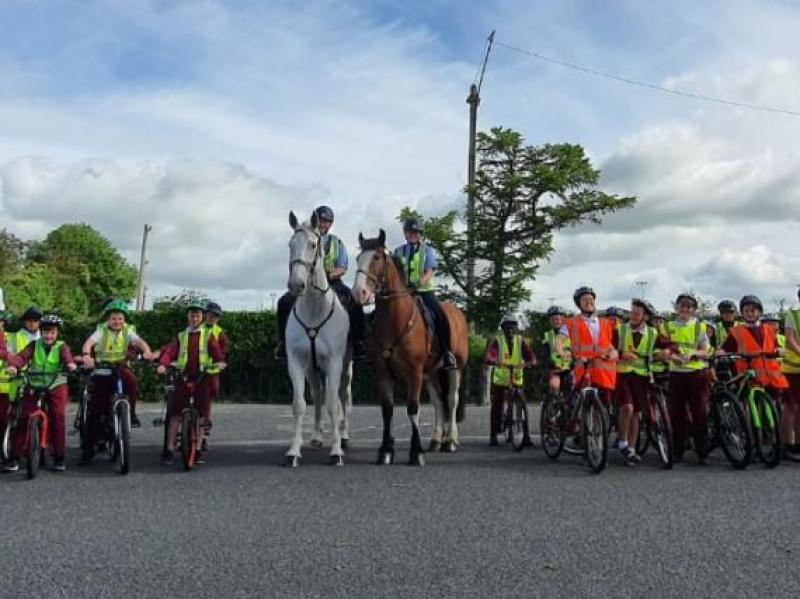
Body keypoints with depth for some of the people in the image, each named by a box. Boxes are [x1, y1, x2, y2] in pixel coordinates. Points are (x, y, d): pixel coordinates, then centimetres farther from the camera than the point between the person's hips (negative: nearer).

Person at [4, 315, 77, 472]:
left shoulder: (61, 346, -1)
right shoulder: (34, 345, 4)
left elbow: (67, 356, -21)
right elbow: (22, 356, -12)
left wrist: (70, 364, -45)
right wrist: (13, 365, -34)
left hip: (56, 387, -2)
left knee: (58, 418, -10)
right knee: (23, 419, -2)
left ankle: (59, 457, 1)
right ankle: (14, 457, 7)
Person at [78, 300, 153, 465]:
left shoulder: (127, 331, 1)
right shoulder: (101, 330, -4)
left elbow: (139, 341, -17)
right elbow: (89, 342, -23)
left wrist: (147, 351, -39)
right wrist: (86, 356, -44)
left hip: (121, 367, 1)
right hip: (102, 370, -1)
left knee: (132, 381, -34)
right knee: (94, 410, -2)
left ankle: (131, 413, -13)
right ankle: (89, 448, 8)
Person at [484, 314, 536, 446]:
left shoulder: (520, 340, 2)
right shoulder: (497, 341, -4)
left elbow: (531, 356, -10)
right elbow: (488, 357, -19)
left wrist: (528, 362, -33)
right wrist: (497, 362, -41)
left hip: (517, 379, 1)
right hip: (500, 379, -1)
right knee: (497, 407, 1)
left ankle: (526, 435, 3)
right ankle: (493, 436, 13)